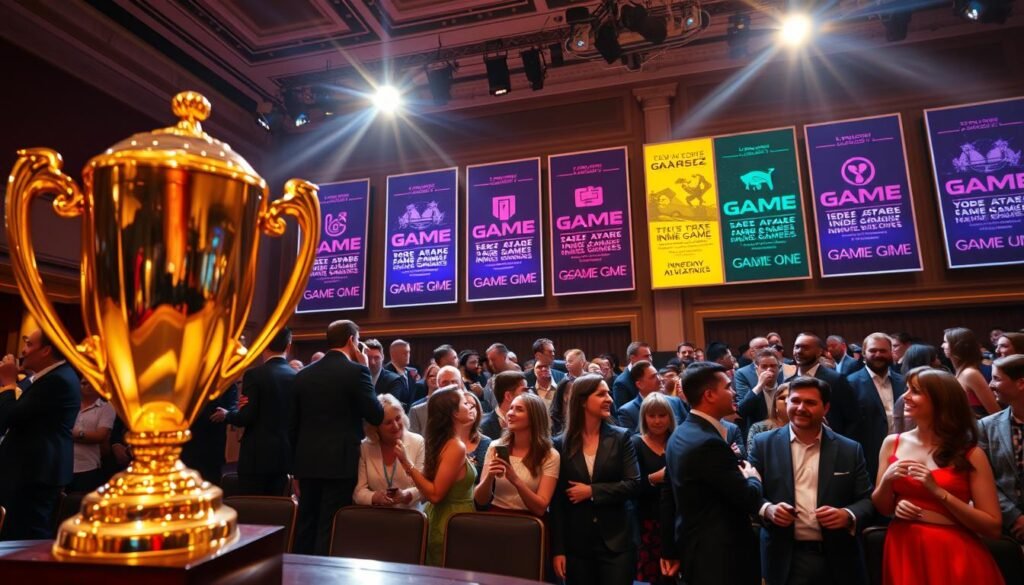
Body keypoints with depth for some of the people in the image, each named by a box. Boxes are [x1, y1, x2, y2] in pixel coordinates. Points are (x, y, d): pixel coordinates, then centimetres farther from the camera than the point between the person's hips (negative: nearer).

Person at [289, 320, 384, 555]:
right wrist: (366, 371, 0)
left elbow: (292, 424, 11)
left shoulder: (303, 374, 7)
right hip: (340, 462, -6)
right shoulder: (356, 370, -10)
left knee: (306, 526, 15)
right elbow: (377, 416, -6)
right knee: (330, 530, 1)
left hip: (307, 462, 6)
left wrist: (296, 462, 20)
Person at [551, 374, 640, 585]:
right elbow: (557, 500, -2)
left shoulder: (621, 437, 0)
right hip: (576, 543, 0)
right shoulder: (562, 444, -2)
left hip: (616, 540, 0)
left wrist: (592, 491, -13)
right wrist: (558, 548, -4)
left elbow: (633, 483, -7)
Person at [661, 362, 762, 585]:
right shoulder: (709, 443, -25)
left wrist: (669, 550, 16)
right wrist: (753, 477, 1)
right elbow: (749, 501, -20)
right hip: (720, 557, -9)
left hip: (693, 550, 9)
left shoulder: (678, 436, 4)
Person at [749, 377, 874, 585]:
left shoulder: (850, 450, 3)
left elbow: (867, 499, 3)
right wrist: (768, 510, -20)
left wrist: (848, 516, -16)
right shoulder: (764, 444, -1)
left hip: (838, 560, 2)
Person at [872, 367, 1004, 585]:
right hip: (904, 549, 3)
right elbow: (881, 508, 6)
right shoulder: (892, 443, 0)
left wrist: (938, 491, -19)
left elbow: (993, 528, -9)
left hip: (953, 554, -2)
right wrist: (887, 481, -13)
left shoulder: (970, 455, -6)